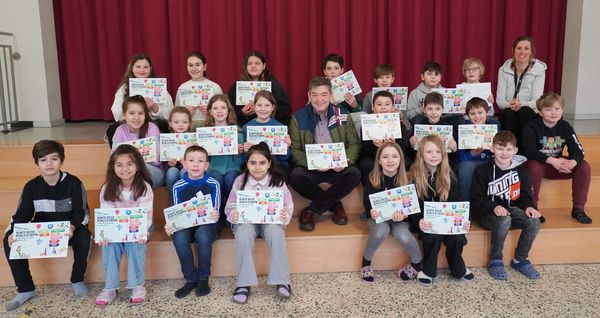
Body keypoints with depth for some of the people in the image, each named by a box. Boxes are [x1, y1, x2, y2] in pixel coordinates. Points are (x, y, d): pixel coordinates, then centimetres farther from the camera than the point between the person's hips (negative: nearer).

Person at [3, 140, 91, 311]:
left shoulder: (73, 183, -10)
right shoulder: (31, 186, -1)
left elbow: (82, 212, -14)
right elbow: (22, 215, -2)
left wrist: (72, 227, -36)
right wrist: (13, 232, -24)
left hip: (69, 230, -3)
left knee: (84, 236, -36)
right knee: (9, 241, -19)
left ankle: (77, 280, -10)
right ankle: (25, 289, -6)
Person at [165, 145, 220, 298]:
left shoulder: (213, 184, -5)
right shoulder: (178, 187, -1)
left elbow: (215, 212, -3)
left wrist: (215, 216, -27)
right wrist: (170, 226, -17)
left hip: (207, 224, -2)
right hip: (185, 225, 2)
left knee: (203, 235, -36)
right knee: (179, 238, -31)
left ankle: (203, 279, -15)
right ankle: (191, 279, -13)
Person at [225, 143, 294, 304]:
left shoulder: (278, 181, -5)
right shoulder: (240, 181, -4)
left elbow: (288, 206, -1)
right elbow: (230, 207, 0)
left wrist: (285, 216, -24)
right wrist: (233, 215, -23)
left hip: (271, 220, 0)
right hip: (246, 220, 1)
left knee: (275, 231, -34)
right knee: (243, 232, -34)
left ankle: (281, 280, -22)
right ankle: (244, 283, -24)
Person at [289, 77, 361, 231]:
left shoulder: (342, 115, 4)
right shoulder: (299, 117, 0)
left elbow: (354, 143, 4)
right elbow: (294, 149, -3)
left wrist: (345, 161, -17)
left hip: (337, 168, 1)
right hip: (310, 168, -1)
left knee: (354, 174, -29)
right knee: (296, 176, -32)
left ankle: (312, 210, -16)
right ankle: (334, 205, -10)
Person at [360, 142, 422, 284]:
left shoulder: (406, 179, -12)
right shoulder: (372, 179, -12)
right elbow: (367, 203, -5)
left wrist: (403, 215, -31)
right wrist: (371, 212, -28)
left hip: (401, 217, 0)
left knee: (402, 235, -31)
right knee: (381, 231, -34)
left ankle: (418, 263, 0)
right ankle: (366, 262, -7)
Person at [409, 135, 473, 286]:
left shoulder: (449, 177, 2)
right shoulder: (413, 176, -8)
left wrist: (463, 221, -19)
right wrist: (419, 221, -31)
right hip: (425, 221, -3)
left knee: (457, 236, -25)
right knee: (433, 235, -32)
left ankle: (458, 270, 3)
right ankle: (428, 271, -9)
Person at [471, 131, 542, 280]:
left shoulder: (520, 170, 8)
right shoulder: (482, 170, -7)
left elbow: (526, 194, 10)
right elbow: (476, 198, -10)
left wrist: (529, 206, -13)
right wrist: (494, 207, -27)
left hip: (512, 209, 5)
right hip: (487, 213, -5)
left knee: (534, 221, -23)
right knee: (504, 220, -36)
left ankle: (520, 260, -1)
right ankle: (495, 261, -15)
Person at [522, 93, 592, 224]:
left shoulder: (566, 127, -2)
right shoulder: (532, 127, -14)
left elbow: (578, 151, -8)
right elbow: (529, 151, -26)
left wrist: (572, 162, -32)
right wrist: (552, 161, -38)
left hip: (558, 164, 4)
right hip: (538, 164, -4)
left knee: (584, 167, -17)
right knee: (534, 166, -38)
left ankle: (578, 208, -7)